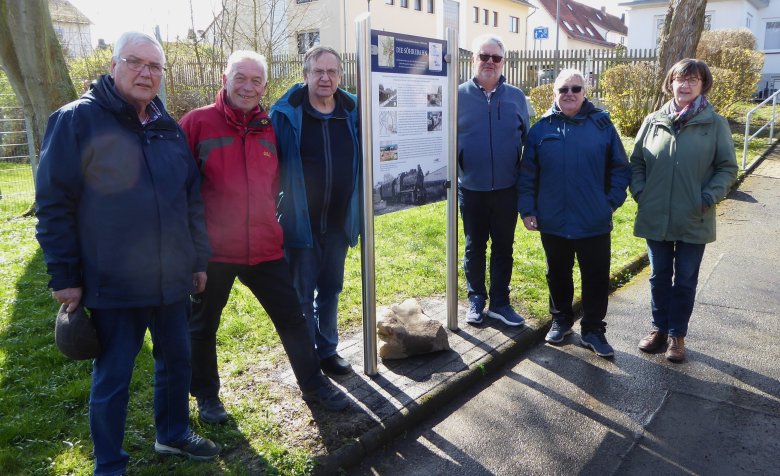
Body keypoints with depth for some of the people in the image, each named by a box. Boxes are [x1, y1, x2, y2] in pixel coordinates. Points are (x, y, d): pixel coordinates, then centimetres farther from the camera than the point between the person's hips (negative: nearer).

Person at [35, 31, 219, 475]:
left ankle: (174, 434, 41)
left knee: (177, 360, 18)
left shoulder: (170, 129, 10)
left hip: (172, 280, 5)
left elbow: (193, 200, 14)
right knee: (113, 377, 8)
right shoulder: (76, 120, -7)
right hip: (112, 285, -5)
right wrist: (64, 276, -10)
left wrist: (199, 259, 13)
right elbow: (54, 204, -8)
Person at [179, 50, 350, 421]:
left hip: (265, 247, 4)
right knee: (203, 327, 13)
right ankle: (206, 396, 35)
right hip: (212, 249, -3)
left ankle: (313, 384, 29)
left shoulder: (269, 129, 8)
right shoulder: (197, 123, -6)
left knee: (292, 317, 11)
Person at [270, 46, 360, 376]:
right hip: (300, 222, -4)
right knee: (301, 295, 7)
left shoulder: (352, 112, 3)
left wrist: (356, 213, 8)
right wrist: (274, 214, -8)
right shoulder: (286, 113, -8)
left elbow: (360, 163, 11)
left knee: (331, 289, 16)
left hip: (338, 224, 4)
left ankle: (327, 350, 34)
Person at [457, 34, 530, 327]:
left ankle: (500, 303, 25)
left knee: (503, 248, 11)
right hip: (471, 189, -1)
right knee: (474, 247, 12)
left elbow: (527, 140, 7)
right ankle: (476, 300, 27)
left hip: (507, 189, 1)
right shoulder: (459, 96, -3)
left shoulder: (516, 97, 2)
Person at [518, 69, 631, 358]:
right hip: (553, 222, 1)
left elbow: (620, 168, 3)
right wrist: (527, 210, -2)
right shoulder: (542, 128, 1)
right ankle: (561, 320, 34)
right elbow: (527, 174, 2)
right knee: (558, 275, 16)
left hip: (595, 223, -1)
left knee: (596, 279, 6)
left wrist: (612, 202, -5)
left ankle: (593, 329, 21)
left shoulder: (602, 125, 0)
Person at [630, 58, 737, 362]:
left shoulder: (715, 124, -4)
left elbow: (727, 168, -1)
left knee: (685, 281, 10)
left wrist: (709, 198, -12)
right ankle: (659, 328, 30)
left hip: (695, 221, -2)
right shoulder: (654, 121, 2)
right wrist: (639, 193, -4)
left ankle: (677, 335, 26)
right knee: (659, 277, 14)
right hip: (655, 218, 2)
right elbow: (636, 162, 8)